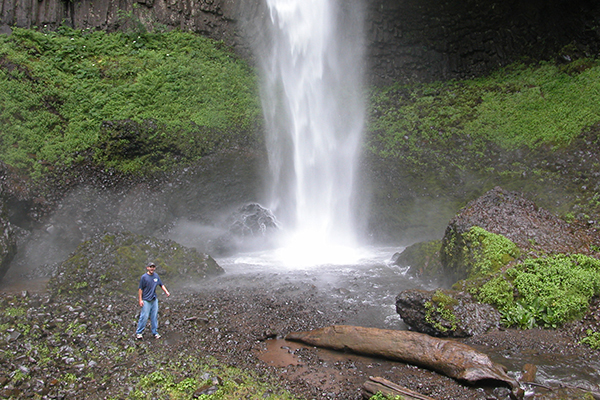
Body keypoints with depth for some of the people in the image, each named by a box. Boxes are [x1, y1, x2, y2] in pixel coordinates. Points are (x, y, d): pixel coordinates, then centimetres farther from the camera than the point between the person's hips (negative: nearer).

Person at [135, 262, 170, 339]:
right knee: (144, 316, -4)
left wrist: (166, 292, 2)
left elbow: (161, 285, 16)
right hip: (146, 300, -5)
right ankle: (139, 332, 9)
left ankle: (155, 332, 19)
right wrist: (140, 300, -10)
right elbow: (140, 289, -7)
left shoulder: (156, 276, 6)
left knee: (154, 316, 9)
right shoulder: (144, 277, -8)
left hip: (154, 300, 5)